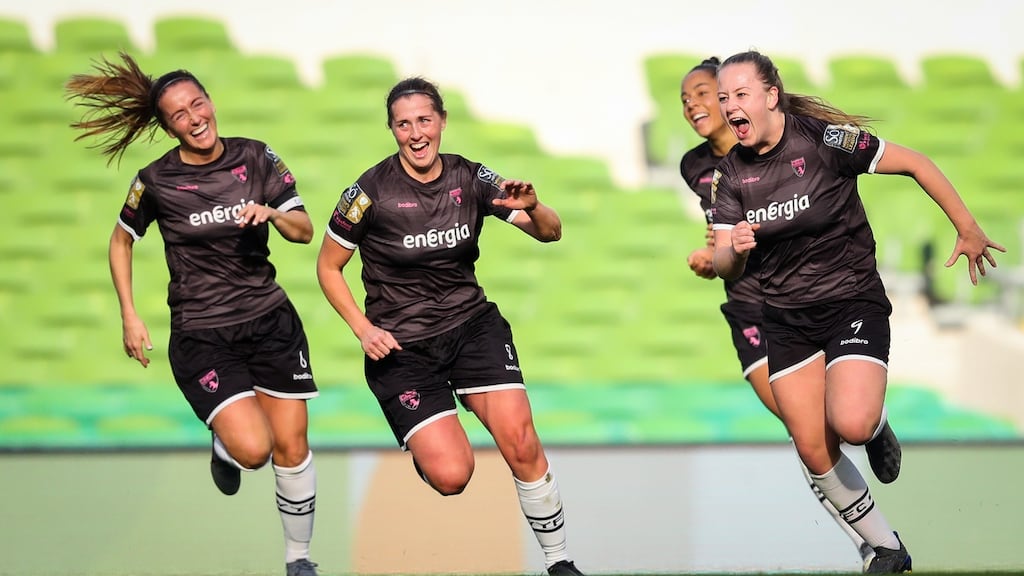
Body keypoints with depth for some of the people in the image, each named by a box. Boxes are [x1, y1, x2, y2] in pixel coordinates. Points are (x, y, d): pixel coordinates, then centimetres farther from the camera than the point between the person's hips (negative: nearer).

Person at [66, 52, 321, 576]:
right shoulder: (156, 181, -7)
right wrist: (130, 318, 4)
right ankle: (223, 447, 19)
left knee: (291, 446, 2)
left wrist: (271, 214, -18)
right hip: (201, 334, -3)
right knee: (252, 449, -18)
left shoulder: (255, 158, -1)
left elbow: (304, 230, 3)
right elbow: (121, 242, 9)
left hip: (270, 320, 3)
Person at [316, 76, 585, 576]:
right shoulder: (372, 192, -11)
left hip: (472, 324, 3)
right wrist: (363, 329, -11)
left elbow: (550, 233, 0)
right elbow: (328, 267, 1)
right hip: (401, 346, -2)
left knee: (521, 443, -18)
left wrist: (531, 208, -23)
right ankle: (423, 444, 21)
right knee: (452, 476, -16)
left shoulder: (470, 179, -2)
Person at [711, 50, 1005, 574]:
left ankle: (877, 425, 11)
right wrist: (732, 251, -24)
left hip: (852, 299, -5)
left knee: (850, 425, -27)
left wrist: (968, 230, -5)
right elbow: (726, 268, 0)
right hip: (785, 321, 5)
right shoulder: (730, 172, -2)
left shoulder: (823, 139, -16)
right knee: (814, 452, 0)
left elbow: (914, 163, -9)